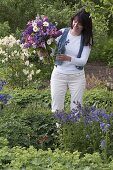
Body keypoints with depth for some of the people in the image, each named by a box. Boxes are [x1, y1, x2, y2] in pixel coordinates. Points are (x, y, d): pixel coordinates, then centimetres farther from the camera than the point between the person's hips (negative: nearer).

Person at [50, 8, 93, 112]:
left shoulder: (87, 40, -4)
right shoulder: (62, 33, -4)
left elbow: (83, 61, -13)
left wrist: (68, 58, -31)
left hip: (77, 76, 0)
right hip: (59, 74, 0)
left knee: (76, 109, 5)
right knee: (56, 108, 1)